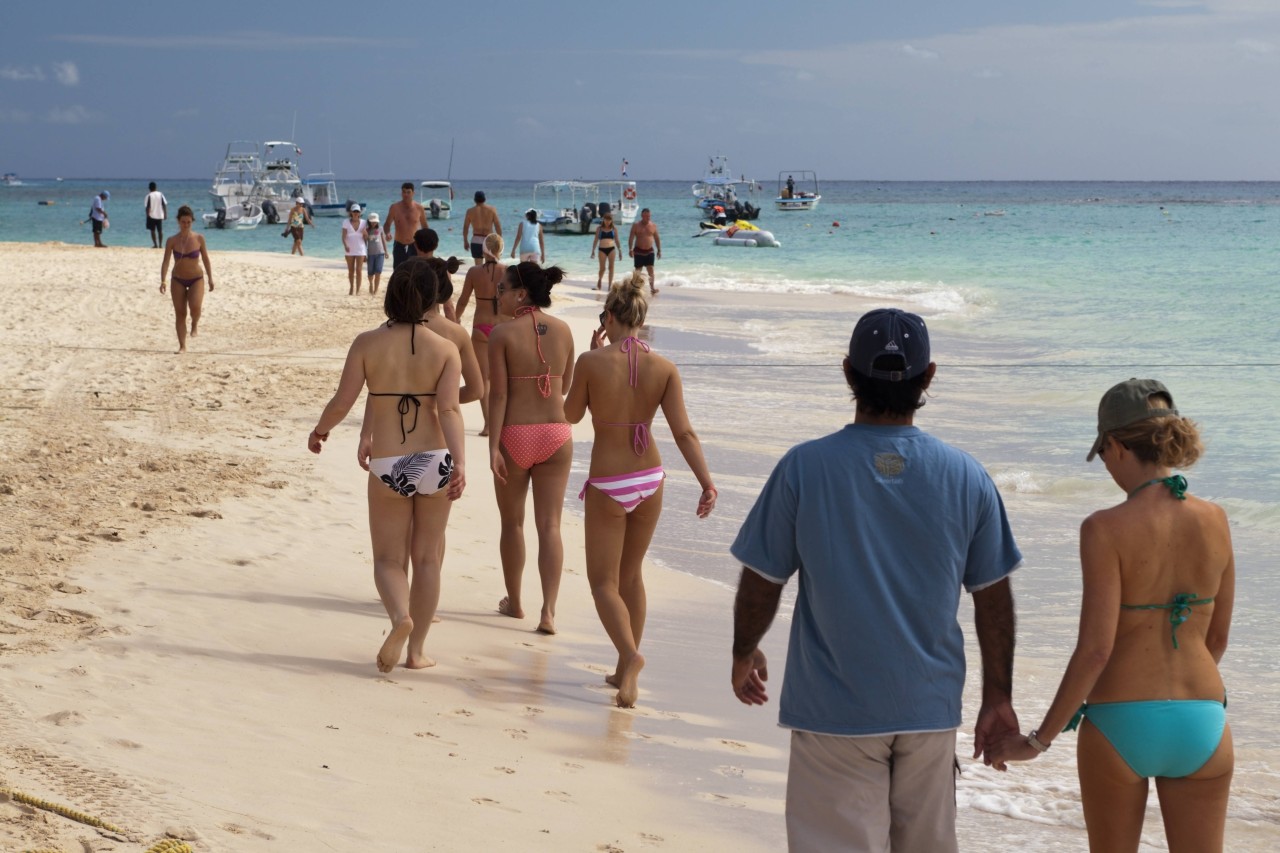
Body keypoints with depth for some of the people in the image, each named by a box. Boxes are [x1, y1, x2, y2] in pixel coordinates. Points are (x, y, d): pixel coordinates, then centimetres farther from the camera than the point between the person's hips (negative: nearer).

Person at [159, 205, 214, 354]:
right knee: (180, 314, 3)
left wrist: (210, 279, 4)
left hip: (196, 279, -1)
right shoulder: (172, 241, -7)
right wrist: (163, 281, -22)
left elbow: (205, 259, 3)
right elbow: (166, 261, -11)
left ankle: (195, 323, 11)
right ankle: (182, 346, 13)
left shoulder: (199, 238, -6)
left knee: (195, 307, -24)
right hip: (178, 280, 1)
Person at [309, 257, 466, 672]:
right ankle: (417, 648, 19)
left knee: (389, 559, 11)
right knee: (427, 558, 15)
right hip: (434, 461, 1)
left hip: (387, 465, -1)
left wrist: (319, 431, 14)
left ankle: (401, 616, -20)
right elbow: (449, 409, -15)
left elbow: (341, 403, -5)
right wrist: (460, 463, -20)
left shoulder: (367, 344, -4)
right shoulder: (445, 349, -3)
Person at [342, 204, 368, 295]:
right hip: (349, 250, 0)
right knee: (351, 270, 9)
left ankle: (358, 290, -7)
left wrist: (365, 232, -18)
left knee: (359, 270, -7)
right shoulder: (346, 223, 0)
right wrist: (345, 245, -19)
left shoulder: (364, 223, 3)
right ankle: (351, 289, 22)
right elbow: (344, 236, -3)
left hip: (360, 249, 0)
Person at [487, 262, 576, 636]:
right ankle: (548, 610, -7)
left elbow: (498, 394, -13)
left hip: (515, 436, -3)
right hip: (556, 435, 3)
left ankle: (514, 602, 27)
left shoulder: (502, 334, -10)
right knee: (549, 525, 4)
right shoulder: (563, 330, 2)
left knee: (512, 522, 15)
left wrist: (493, 448, -12)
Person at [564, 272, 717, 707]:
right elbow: (683, 431, -12)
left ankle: (630, 654, -19)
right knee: (630, 576, 21)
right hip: (650, 479, 4)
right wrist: (707, 483, -12)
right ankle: (624, 671, 28)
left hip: (608, 486, -4)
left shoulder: (592, 362, -15)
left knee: (604, 582, 6)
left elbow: (572, 414, 1)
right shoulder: (664, 368, -6)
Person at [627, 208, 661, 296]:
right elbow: (631, 238, -6)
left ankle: (652, 288, -16)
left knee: (650, 269, -10)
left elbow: (657, 238, 12)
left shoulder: (653, 225, 5)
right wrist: (630, 249, -18)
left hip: (649, 251, 1)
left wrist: (659, 250, 9)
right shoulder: (636, 225, -1)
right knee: (638, 271, 5)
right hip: (639, 251, -1)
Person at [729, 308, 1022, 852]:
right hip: (929, 707, 3)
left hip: (833, 710, -3)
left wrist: (744, 654, 15)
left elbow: (762, 583, -4)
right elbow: (993, 598, 2)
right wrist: (998, 698, 13)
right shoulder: (965, 477, -5)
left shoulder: (804, 468, -12)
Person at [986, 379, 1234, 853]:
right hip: (1203, 725, 3)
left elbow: (1095, 649, -17)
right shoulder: (1215, 521, 0)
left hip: (1120, 727, -3)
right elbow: (1217, 638, 10)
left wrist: (1039, 739, -9)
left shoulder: (1106, 529, -14)